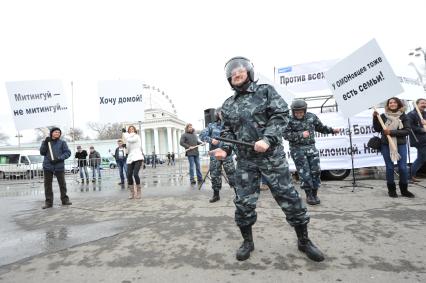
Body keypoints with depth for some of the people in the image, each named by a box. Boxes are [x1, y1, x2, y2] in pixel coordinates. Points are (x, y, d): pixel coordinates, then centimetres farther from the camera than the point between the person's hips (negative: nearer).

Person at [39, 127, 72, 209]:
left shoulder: (62, 142, 3)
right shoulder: (46, 142, 9)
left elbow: (68, 152, -2)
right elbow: (42, 152, 2)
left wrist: (59, 158, -16)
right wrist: (45, 143, -10)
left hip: (59, 166, -1)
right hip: (47, 166, 2)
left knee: (62, 184, 5)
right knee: (47, 184, 5)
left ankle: (65, 199, 17)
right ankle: (48, 202, 14)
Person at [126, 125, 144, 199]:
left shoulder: (137, 136, 5)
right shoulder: (129, 138, 23)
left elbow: (129, 140, -14)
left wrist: (132, 134, 1)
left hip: (138, 158, -6)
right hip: (130, 159, 6)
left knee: (135, 174, -19)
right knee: (129, 175, -6)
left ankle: (139, 191, -3)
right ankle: (132, 192, 8)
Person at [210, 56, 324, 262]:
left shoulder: (266, 91, 2)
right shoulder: (227, 105, 12)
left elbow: (281, 116, -7)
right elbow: (227, 132, 13)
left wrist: (267, 139, -22)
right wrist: (225, 149, -7)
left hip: (272, 156, -2)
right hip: (245, 161, 3)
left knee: (289, 198, 3)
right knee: (243, 202, 5)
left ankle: (304, 241, 25)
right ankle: (247, 242, 27)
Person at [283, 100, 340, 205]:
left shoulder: (311, 117, 6)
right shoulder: (290, 120, -6)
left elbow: (320, 127, 19)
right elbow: (286, 135, -12)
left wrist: (332, 130, 8)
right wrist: (300, 135, -19)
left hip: (311, 148, 4)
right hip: (297, 150, -4)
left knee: (315, 171, 2)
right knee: (304, 173, -4)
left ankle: (315, 194, 18)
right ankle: (308, 195, 11)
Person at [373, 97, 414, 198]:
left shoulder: (403, 116, 2)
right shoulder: (383, 116, 3)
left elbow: (407, 131, -5)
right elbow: (377, 129, 2)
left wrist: (392, 132, -15)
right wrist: (375, 118, -8)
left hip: (401, 145, 0)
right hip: (386, 145, 0)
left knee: (403, 167, 1)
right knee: (389, 167, 5)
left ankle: (404, 189, 17)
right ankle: (391, 189, 16)